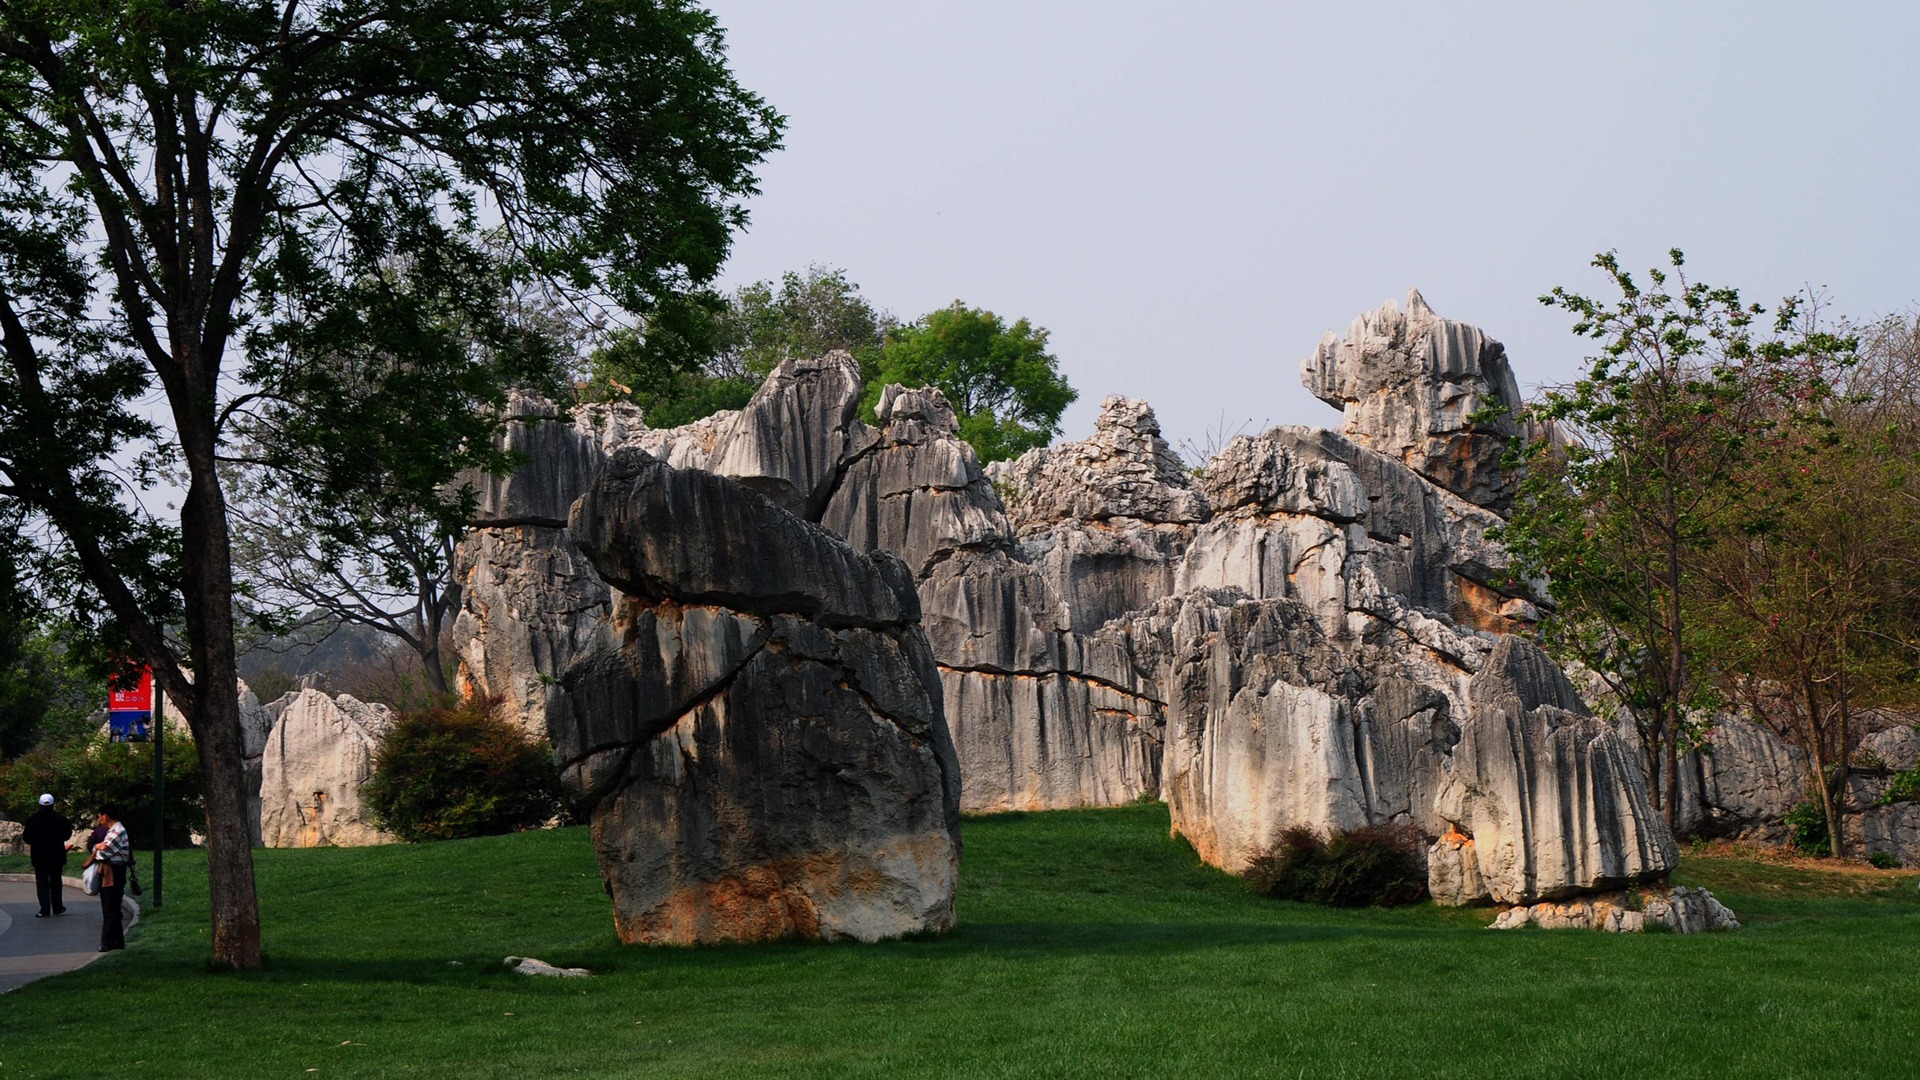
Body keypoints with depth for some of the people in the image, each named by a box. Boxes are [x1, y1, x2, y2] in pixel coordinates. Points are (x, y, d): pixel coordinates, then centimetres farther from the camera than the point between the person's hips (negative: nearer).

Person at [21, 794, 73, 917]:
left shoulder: (33, 819, -10)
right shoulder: (60, 818, -7)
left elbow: (27, 837, -9)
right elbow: (67, 835, 1)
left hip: (39, 856, -1)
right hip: (56, 855, 1)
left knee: (42, 882, 3)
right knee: (56, 882, 14)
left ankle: (44, 909, -5)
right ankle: (57, 908, 18)